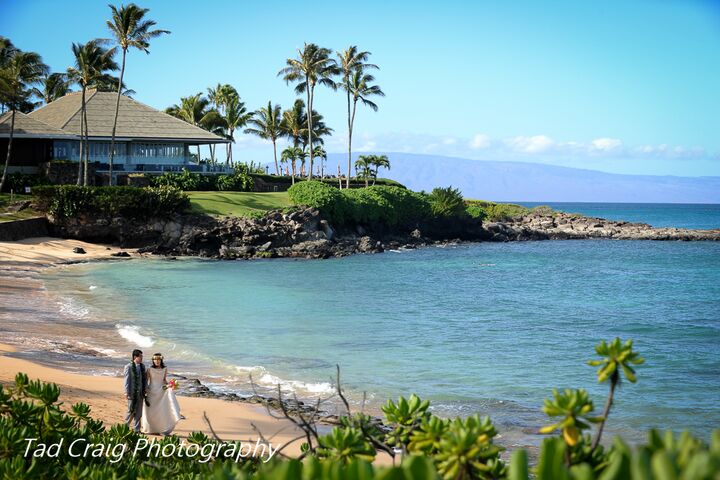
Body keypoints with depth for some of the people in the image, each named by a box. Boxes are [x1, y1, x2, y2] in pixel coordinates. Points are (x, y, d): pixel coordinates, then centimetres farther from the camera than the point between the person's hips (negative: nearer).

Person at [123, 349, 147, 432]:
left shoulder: (142, 366, 10)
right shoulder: (129, 367, -7)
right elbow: (127, 380, -9)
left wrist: (145, 390, 9)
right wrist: (126, 392, -12)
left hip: (140, 393, 5)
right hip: (132, 392, -5)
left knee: (139, 411, 7)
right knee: (131, 410, -2)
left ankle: (136, 429, 14)